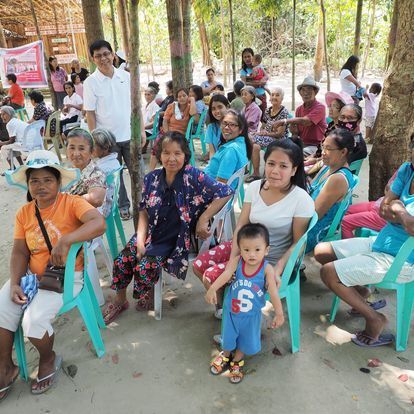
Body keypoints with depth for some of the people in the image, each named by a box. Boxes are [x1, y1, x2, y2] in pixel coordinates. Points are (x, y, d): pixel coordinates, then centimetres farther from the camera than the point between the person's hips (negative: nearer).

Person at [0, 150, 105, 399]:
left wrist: (65, 240, -42)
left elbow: (99, 223, -31)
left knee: (34, 320, -22)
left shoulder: (72, 203, -13)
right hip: (31, 274, 6)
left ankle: (49, 360, 13)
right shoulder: (24, 213, 4)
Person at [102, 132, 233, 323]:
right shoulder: (151, 178, 0)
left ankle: (144, 298, 14)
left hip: (176, 239, -4)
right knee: (122, 260, -11)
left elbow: (225, 193, -17)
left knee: (145, 266, -22)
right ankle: (120, 300, 18)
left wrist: (203, 220, -18)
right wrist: (140, 241, -7)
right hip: (151, 233, 5)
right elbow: (144, 212, 5)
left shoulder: (193, 176, -14)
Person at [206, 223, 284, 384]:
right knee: (229, 336, 24)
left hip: (251, 314, -1)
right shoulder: (238, 262, -22)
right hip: (231, 310, 1)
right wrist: (212, 288, -50)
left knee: (246, 340, 22)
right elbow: (226, 274, -35)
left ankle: (237, 361, 52)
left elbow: (273, 292, -24)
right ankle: (225, 356, 55)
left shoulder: (267, 269, -26)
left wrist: (279, 314, -22)